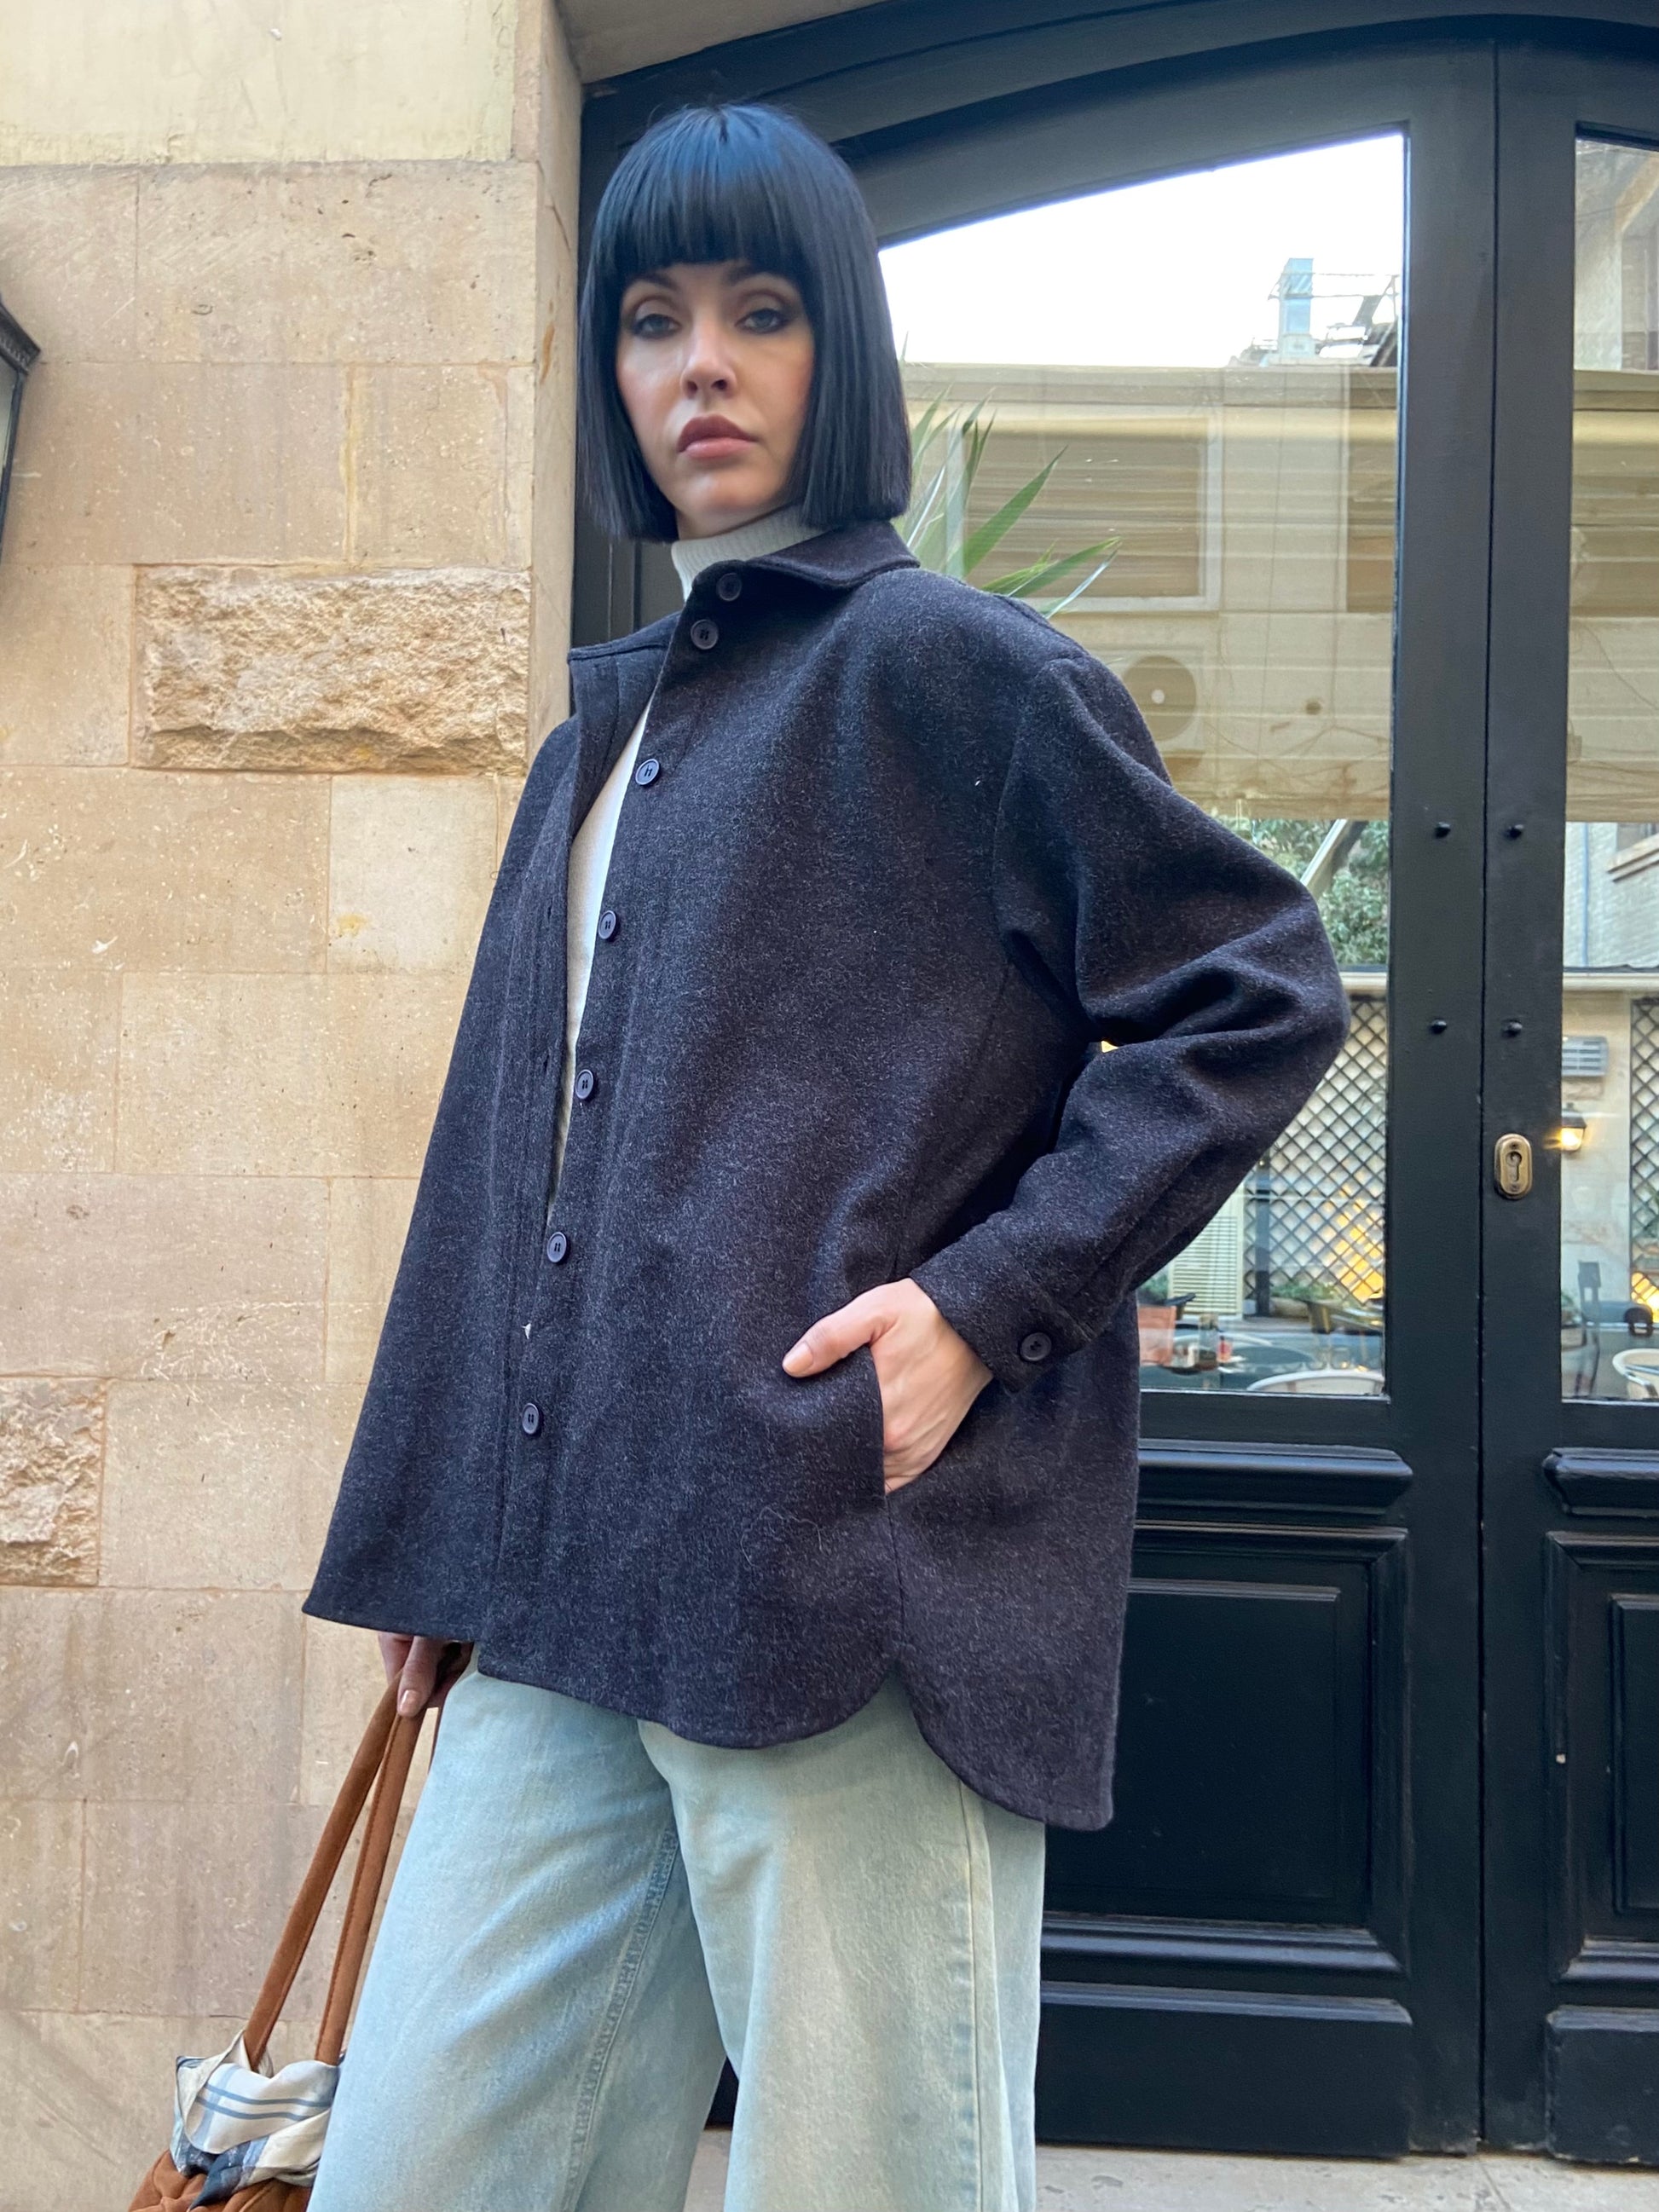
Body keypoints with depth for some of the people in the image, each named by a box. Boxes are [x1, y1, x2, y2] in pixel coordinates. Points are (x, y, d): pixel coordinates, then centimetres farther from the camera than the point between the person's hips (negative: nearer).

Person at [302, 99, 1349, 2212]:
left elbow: (1258, 989, -5)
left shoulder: (942, 661, -2)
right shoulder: (604, 728, 20)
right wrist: (442, 1541, 20)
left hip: (846, 1571, -7)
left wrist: (986, 1299, -14)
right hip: (570, 1591, 7)